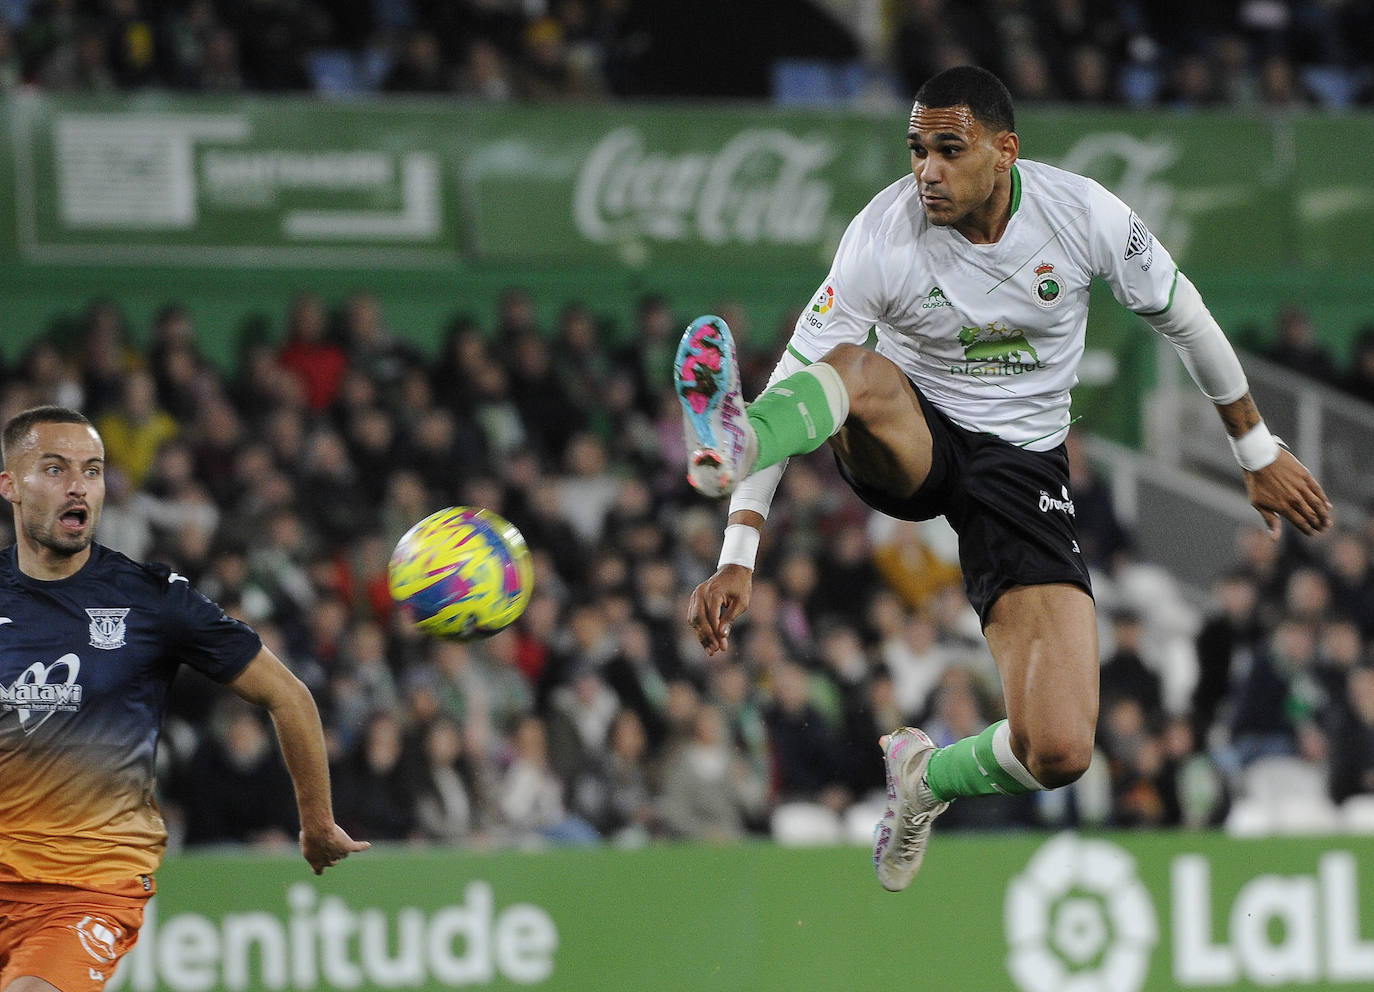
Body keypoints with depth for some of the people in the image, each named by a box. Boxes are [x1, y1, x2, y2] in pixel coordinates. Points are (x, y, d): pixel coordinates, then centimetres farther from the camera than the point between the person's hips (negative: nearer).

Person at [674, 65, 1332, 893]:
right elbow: (797, 379, -17)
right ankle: (732, 446, -72)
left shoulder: (1083, 214, -13)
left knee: (1058, 753, -18)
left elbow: (1185, 320, 4)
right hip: (909, 447, -1)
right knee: (859, 372, -40)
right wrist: (740, 555, -26)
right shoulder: (884, 237, -17)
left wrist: (1258, 451, 15)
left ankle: (926, 777, 16)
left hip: (1023, 465, 1)